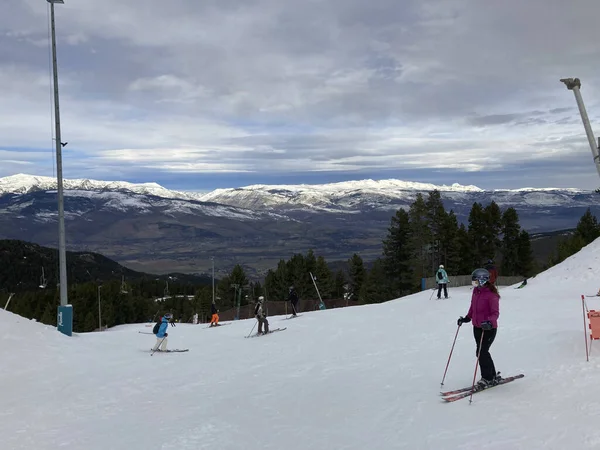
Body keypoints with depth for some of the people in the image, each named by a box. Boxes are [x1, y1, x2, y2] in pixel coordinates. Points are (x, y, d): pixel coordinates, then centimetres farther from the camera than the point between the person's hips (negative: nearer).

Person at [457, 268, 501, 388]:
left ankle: (488, 378, 6)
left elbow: (495, 313, -20)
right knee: (483, 352, 13)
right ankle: (493, 376, 28)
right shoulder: (476, 291, 7)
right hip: (477, 327, 8)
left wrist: (489, 322, -36)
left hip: (489, 329, -8)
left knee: (482, 352, -9)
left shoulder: (491, 295, -17)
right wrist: (467, 318, 12)